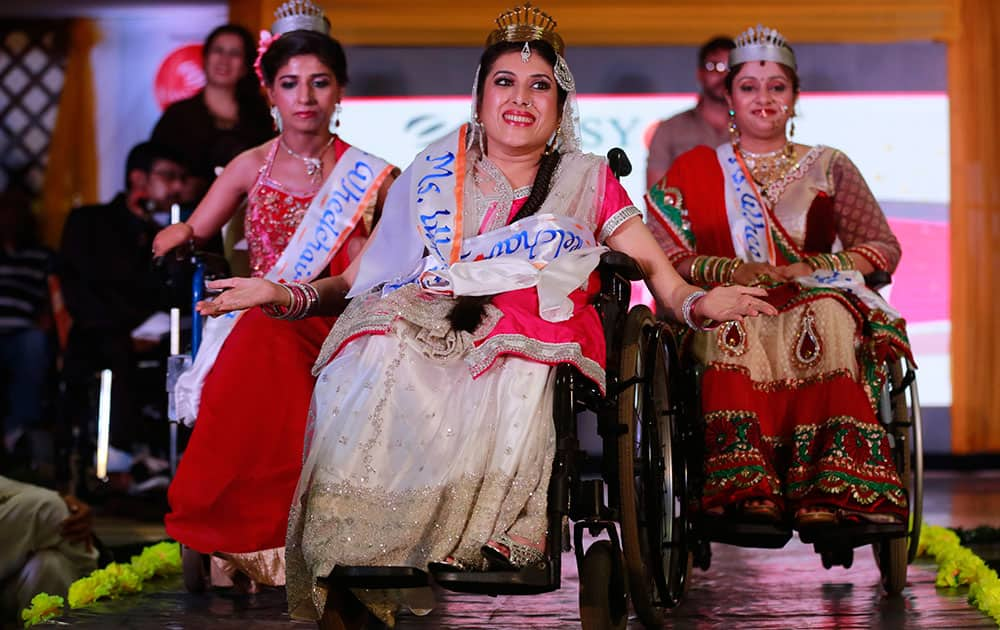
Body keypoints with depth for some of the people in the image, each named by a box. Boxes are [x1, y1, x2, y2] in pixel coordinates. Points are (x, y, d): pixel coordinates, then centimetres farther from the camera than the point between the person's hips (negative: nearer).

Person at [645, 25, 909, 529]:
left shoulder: (828, 168, 19)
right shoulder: (695, 170, 18)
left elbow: (884, 249, 11)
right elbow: (663, 258, 7)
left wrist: (814, 269, -7)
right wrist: (730, 271, -11)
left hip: (815, 304, 0)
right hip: (724, 311, 0)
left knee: (829, 317, -36)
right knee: (734, 321, -37)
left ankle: (831, 491, -46)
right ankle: (745, 489, -48)